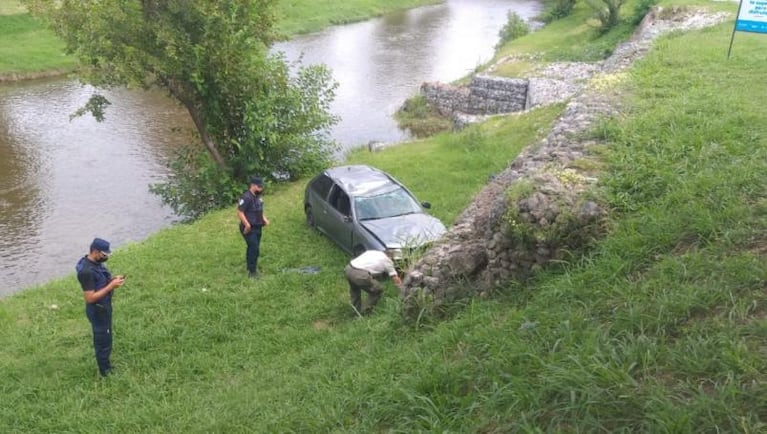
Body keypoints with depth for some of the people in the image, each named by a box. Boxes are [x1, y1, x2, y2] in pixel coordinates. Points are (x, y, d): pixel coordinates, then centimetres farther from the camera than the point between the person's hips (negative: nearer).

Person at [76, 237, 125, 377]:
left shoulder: (96, 262, 0)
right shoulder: (86, 271, -30)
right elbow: (90, 298, -29)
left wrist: (112, 279, -4)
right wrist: (111, 286, -27)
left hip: (104, 307, 9)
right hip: (97, 311, -9)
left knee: (104, 339, 23)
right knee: (103, 341, 7)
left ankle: (106, 365, 40)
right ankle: (105, 372, 23)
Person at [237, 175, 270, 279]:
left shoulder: (258, 196, 9)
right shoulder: (246, 197, -20)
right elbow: (240, 212, -23)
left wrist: (264, 218, 8)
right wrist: (247, 224, -29)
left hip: (257, 227, 9)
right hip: (249, 229, -9)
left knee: (253, 248, 18)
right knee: (254, 248, -11)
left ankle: (251, 267, 31)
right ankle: (252, 272, -3)